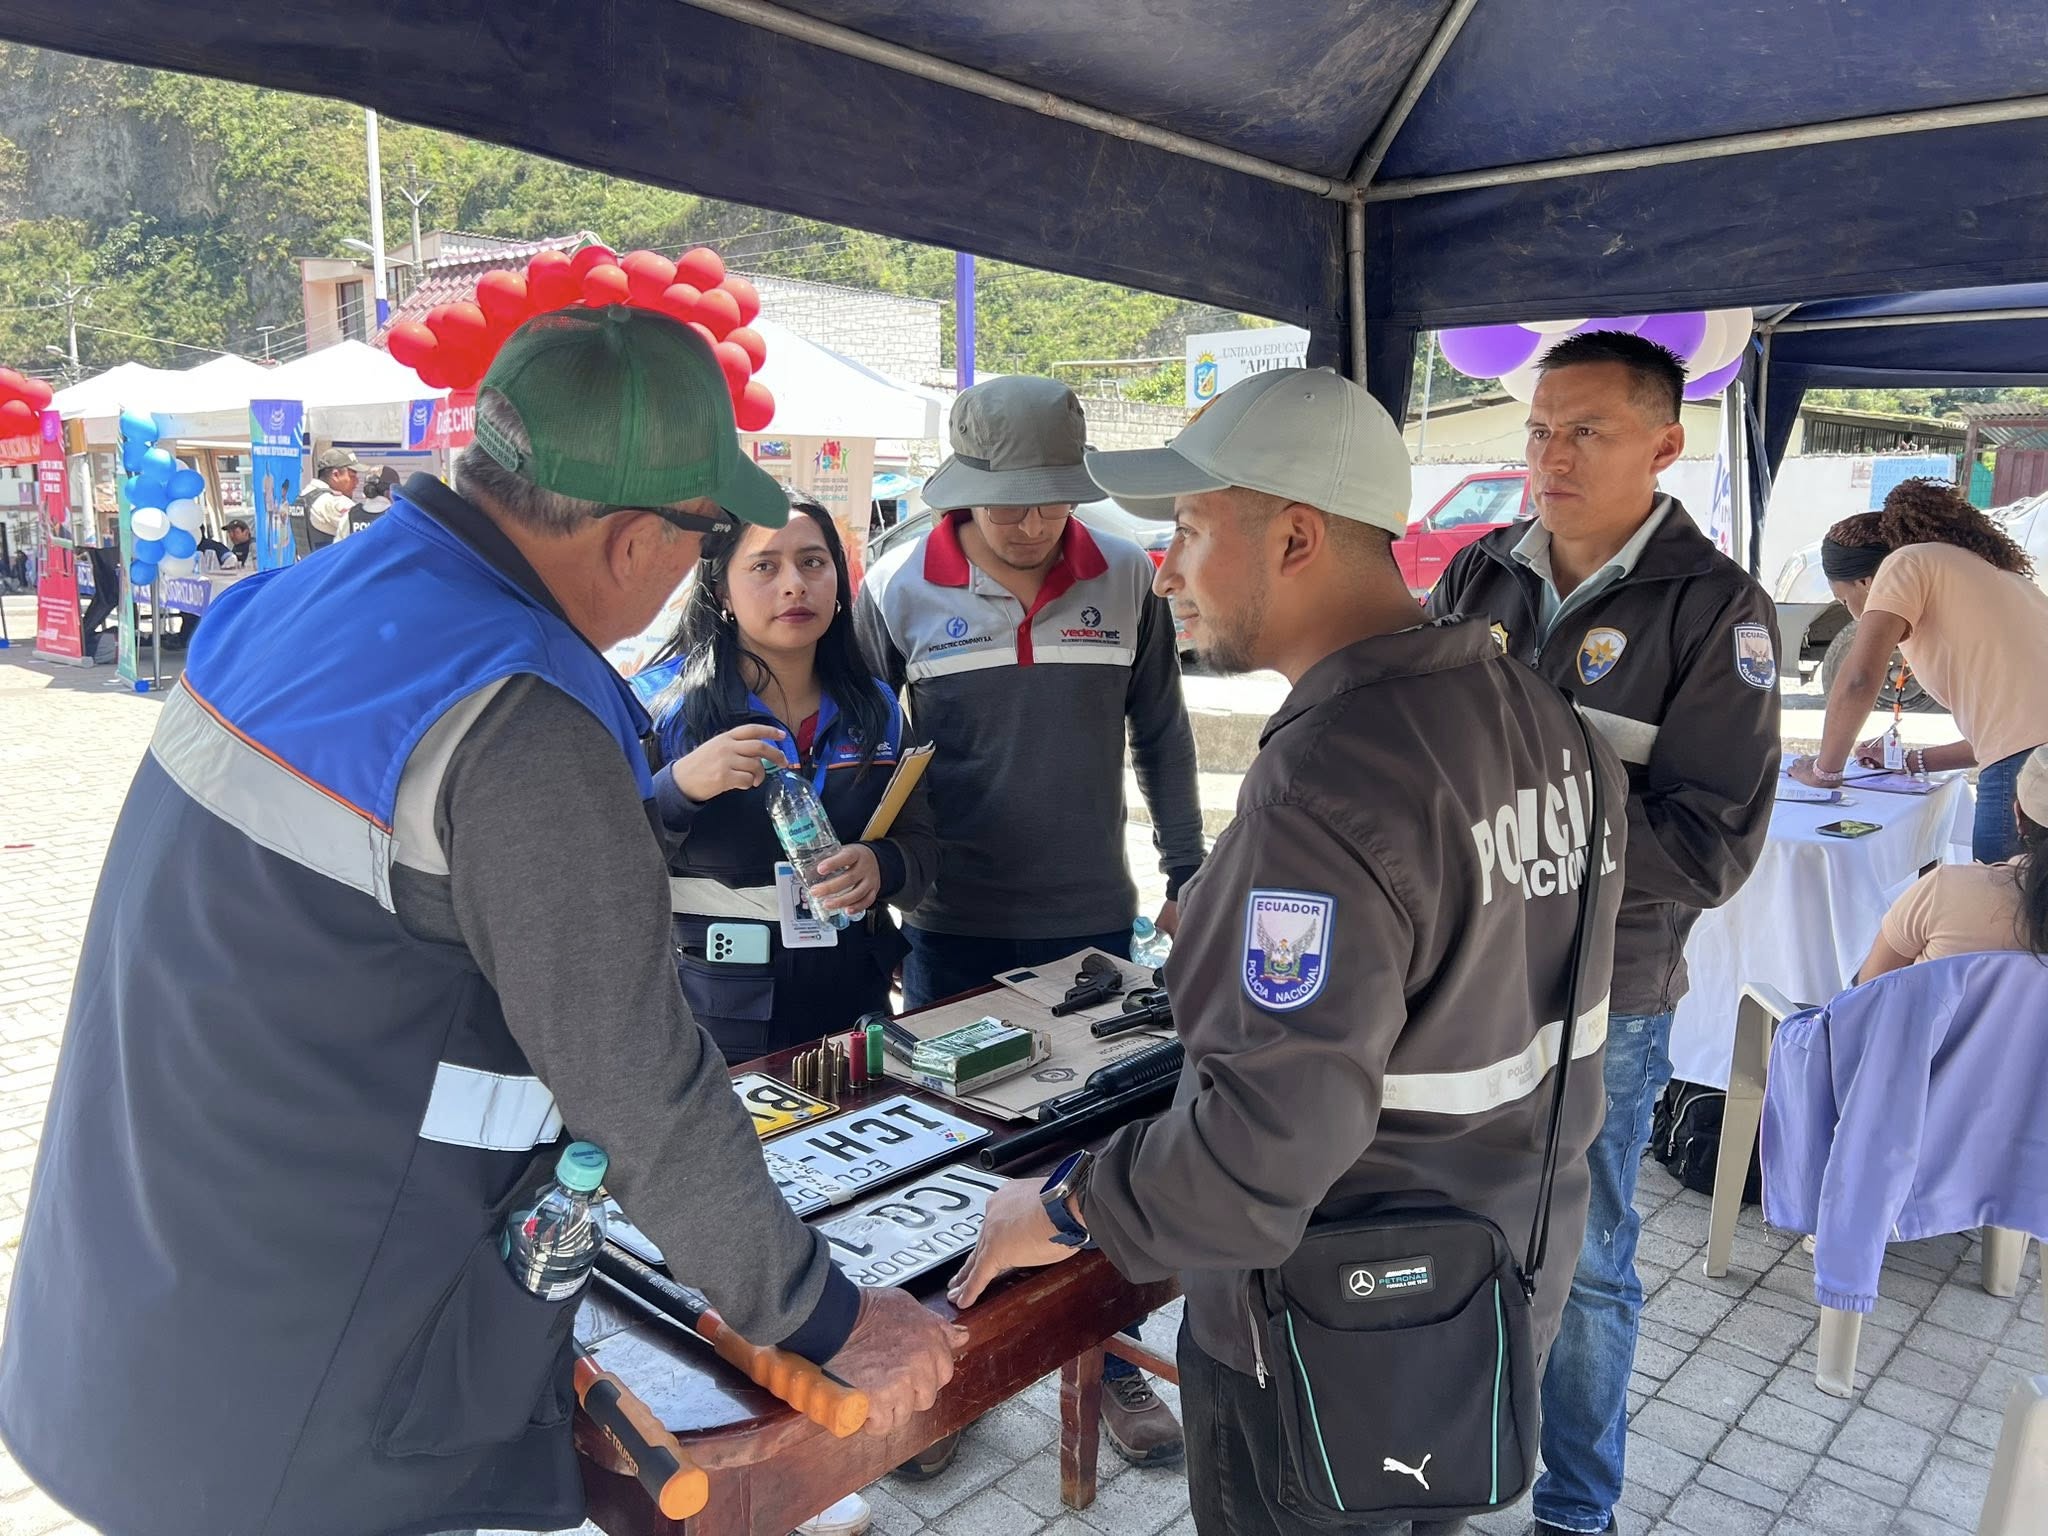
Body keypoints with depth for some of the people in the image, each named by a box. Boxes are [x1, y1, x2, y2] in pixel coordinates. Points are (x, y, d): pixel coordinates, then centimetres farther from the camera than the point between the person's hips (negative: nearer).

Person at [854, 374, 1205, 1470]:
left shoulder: (1126, 579, -4)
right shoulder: (900, 589, -8)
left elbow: (1160, 733, 6)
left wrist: (1186, 870, 7)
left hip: (1091, 918, 1)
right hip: (950, 925, -1)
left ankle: (1107, 1360, 34)